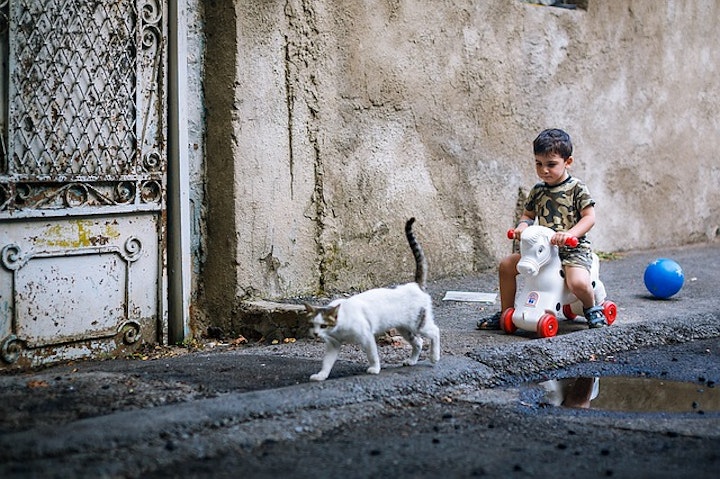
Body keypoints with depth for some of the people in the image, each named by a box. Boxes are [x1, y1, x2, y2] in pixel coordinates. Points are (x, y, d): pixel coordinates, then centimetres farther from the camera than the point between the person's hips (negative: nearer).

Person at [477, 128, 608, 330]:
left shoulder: (576, 188, -8)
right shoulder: (537, 191, 8)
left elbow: (589, 217, -12)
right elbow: (529, 214, 19)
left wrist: (570, 233, -28)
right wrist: (522, 226, -5)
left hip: (572, 248, -6)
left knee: (578, 282, -33)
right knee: (506, 265, -3)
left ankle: (592, 308, 3)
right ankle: (505, 313, 13)